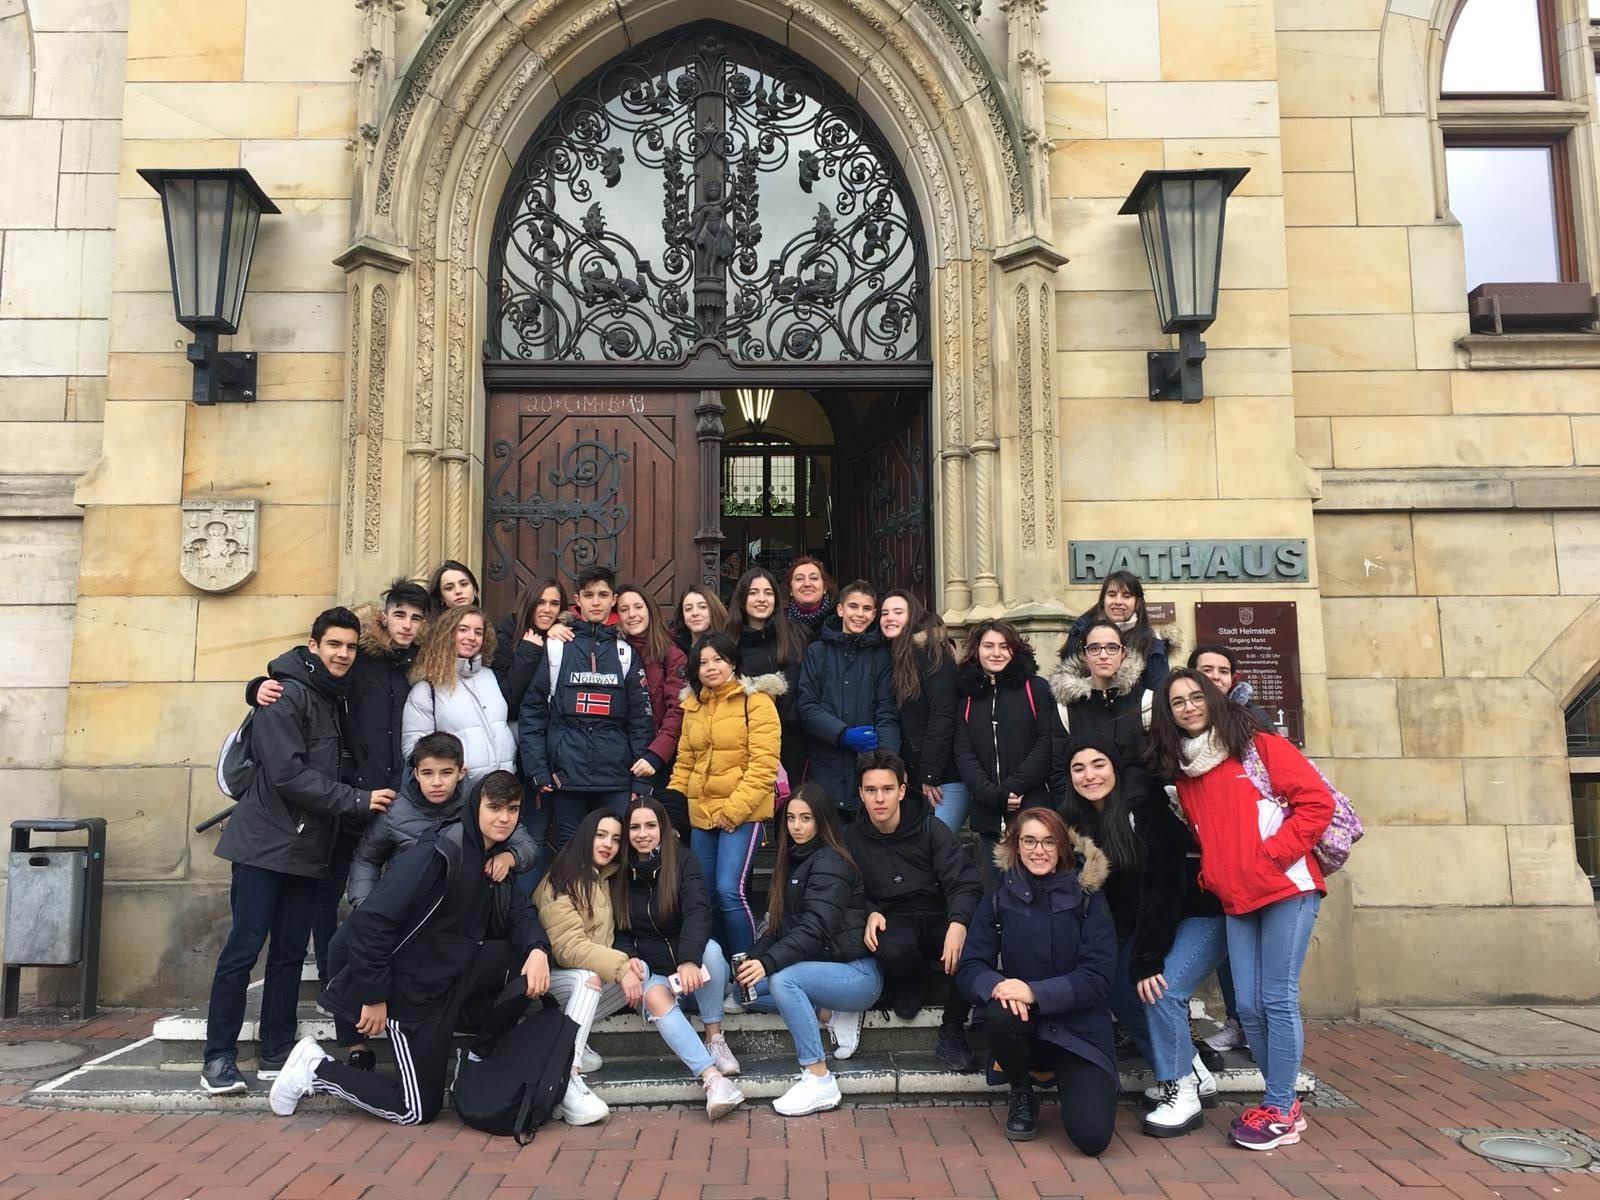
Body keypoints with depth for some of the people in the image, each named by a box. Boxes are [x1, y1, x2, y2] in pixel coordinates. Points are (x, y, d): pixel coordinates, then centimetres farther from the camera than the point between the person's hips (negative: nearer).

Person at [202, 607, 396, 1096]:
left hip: (307, 848, 7)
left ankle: (277, 1054, 18)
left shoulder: (336, 698, 13)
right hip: (266, 842, -7)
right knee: (244, 948, -3)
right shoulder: (287, 695, -12)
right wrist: (356, 800, -18)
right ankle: (219, 1058, 8)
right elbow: (288, 774, -19)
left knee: (290, 952, 10)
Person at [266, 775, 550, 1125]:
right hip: (412, 987, -7)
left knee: (532, 962, -12)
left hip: (458, 971, 7)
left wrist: (537, 947, -22)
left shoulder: (498, 858, 2)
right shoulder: (438, 855, -25)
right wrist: (374, 996, -22)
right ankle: (316, 1070, 14)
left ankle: (482, 1055, 8)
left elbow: (514, 914, 1)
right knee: (419, 1109, -1)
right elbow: (371, 920, -28)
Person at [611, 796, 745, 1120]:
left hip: (693, 970, -1)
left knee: (710, 948, -34)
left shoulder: (683, 861, -5)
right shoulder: (619, 872, 4)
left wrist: (689, 960, -39)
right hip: (650, 973, 1)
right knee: (654, 997, -34)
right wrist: (630, 960, -18)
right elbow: (616, 932, 5)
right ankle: (712, 1077, -45)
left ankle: (714, 1038, -17)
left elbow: (698, 913, -21)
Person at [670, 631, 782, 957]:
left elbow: (764, 765, -13)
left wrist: (734, 809, -17)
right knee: (706, 893, 9)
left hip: (743, 812, -6)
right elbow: (684, 763, 16)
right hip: (702, 813, 6)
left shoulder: (756, 701, -7)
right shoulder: (693, 705, 12)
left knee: (728, 890, -16)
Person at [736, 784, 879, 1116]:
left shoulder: (830, 862, -14)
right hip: (820, 967, 9)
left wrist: (768, 962, -36)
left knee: (782, 978, -33)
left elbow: (816, 928, -26)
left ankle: (819, 1080, -24)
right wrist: (752, 958, -8)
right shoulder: (793, 860, 13)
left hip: (857, 973, -9)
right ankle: (831, 1013, -1)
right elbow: (780, 926, 10)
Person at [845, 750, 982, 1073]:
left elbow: (964, 883, -12)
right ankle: (915, 982, 3)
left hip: (939, 917, 0)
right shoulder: (852, 838, 1)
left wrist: (958, 923, -32)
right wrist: (870, 913, -11)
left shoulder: (931, 829, -6)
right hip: (894, 920, 1)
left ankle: (952, 1032, -9)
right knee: (892, 951, -37)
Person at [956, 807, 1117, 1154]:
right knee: (1000, 1015, -34)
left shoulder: (1087, 895, -4)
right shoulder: (999, 897, 1)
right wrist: (996, 985, -27)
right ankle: (1021, 1094, 0)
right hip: (1025, 1025, 2)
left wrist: (1034, 992, -25)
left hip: (1079, 1028, -1)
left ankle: (1064, 1081, 16)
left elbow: (1097, 978, -11)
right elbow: (970, 966, -4)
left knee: (1092, 1136, -21)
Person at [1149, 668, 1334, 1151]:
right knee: (1249, 1007, 5)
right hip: (1235, 898, 6)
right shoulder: (1181, 770, 14)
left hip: (1285, 888, -6)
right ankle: (1285, 1103, 21)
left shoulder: (1258, 746, -3)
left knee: (1278, 999, -3)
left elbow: (1316, 800, -9)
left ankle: (1278, 1111, 9)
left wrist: (1274, 853, -13)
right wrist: (1209, 874, 7)